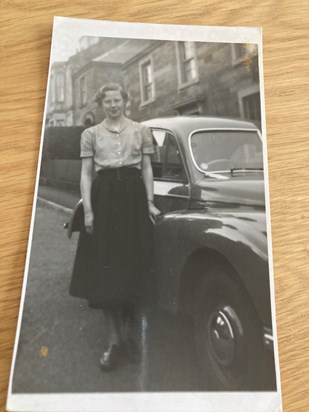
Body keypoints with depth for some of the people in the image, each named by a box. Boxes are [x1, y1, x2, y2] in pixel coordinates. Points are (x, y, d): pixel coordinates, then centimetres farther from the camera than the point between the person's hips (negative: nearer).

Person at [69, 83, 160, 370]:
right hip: (104, 197, 0)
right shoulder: (91, 134, 10)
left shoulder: (141, 130, 11)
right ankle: (113, 340, 8)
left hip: (133, 196, 0)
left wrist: (150, 203, -1)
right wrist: (88, 211, -6)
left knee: (133, 265, 0)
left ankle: (127, 333, 18)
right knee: (105, 267, -3)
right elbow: (86, 174, 5)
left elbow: (147, 168, 9)